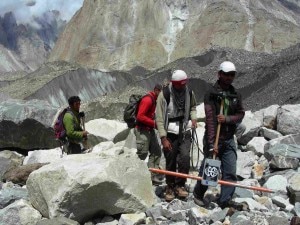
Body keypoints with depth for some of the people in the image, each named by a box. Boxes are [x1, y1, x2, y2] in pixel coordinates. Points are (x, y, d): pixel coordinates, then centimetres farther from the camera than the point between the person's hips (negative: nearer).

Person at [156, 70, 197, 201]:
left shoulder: (189, 92, 0)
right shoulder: (165, 94, -14)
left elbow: (193, 107, 20)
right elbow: (159, 117, -12)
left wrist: (193, 118, -1)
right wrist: (163, 138, -14)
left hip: (185, 131, 3)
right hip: (170, 133, -3)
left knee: (185, 157, -12)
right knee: (170, 162, 3)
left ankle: (180, 185, 6)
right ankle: (170, 187, 23)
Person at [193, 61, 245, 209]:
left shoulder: (236, 95, 9)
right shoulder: (211, 93, -9)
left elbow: (241, 114, 5)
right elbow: (210, 119, -16)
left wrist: (227, 119, -17)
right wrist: (212, 144, -22)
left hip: (229, 139, 5)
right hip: (213, 139, -5)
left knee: (230, 172, -1)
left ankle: (225, 201, 5)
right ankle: (198, 194, 27)